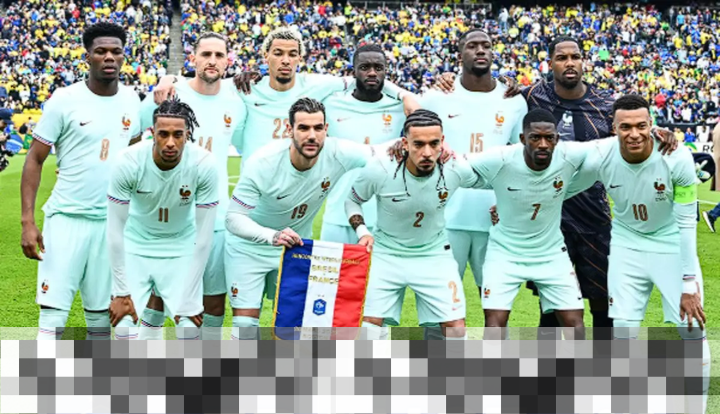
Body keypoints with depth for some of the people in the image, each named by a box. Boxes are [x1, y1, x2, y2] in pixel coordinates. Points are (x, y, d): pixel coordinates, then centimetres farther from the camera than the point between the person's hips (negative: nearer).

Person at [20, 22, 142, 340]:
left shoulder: (131, 101, 7)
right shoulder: (64, 101, -7)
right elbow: (34, 160, -5)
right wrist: (27, 221, -13)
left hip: (113, 222, 4)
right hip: (67, 218, -4)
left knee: (102, 315, 9)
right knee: (53, 315, -8)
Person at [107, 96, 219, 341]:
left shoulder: (205, 164, -25)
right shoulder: (128, 162, -26)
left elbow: (204, 236, -18)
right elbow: (115, 229, -17)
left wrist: (189, 300, -16)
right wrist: (121, 292, -16)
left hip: (182, 249, 0)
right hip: (136, 245, 0)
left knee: (189, 327, -9)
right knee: (125, 328, -11)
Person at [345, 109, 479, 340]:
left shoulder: (457, 170, -20)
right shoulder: (379, 171, -23)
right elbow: (352, 200, -1)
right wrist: (362, 231, -15)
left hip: (435, 255, 1)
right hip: (386, 253, -1)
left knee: (455, 327, -5)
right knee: (369, 322, -8)